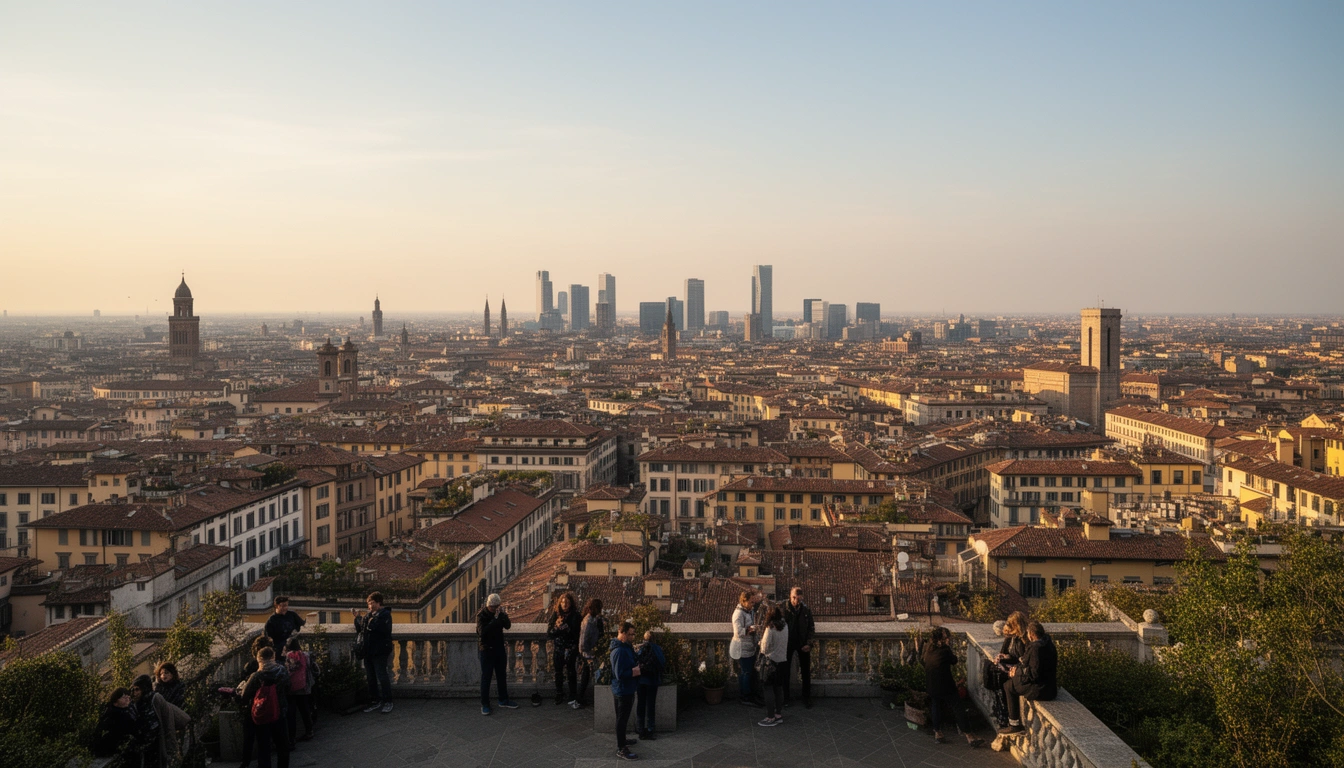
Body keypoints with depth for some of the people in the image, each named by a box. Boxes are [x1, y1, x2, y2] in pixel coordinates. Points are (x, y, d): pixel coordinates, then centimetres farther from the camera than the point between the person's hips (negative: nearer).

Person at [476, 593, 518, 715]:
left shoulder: (499, 613, 1)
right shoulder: (481, 615, -15)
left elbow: (508, 626, -8)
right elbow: (482, 632, -28)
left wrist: (503, 615, -24)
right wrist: (495, 619, -32)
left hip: (499, 648, 5)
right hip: (486, 649, -5)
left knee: (501, 675, 13)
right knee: (486, 677, -1)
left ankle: (503, 700, 25)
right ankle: (484, 704, 7)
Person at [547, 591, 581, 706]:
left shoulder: (575, 615, -4)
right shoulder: (555, 614, 2)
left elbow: (574, 631, -9)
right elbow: (549, 632, -2)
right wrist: (557, 627, -18)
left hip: (570, 648, -3)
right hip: (558, 648, 3)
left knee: (571, 672, 0)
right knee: (558, 672, 9)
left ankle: (573, 697, 8)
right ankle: (559, 696, 20)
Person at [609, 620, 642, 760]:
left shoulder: (625, 647, 6)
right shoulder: (620, 651, -27)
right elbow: (620, 674, -30)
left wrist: (637, 666, -1)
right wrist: (637, 670, -20)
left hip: (625, 689, 10)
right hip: (623, 690, -10)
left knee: (622, 719, 23)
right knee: (622, 719, 1)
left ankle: (621, 743, 37)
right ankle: (621, 750, 10)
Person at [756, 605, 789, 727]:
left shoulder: (770, 629, -19)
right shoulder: (785, 626, 2)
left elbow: (765, 649, -17)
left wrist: (761, 641, 2)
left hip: (771, 661, -7)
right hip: (782, 660, 7)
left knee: (769, 689, 0)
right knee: (778, 688, 15)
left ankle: (771, 718, 2)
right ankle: (779, 715, 21)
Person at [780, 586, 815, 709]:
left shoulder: (806, 610, -5)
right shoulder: (783, 608, -12)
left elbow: (811, 627, 2)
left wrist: (808, 643, -7)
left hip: (803, 644, 2)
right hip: (787, 643, -2)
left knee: (806, 671, 7)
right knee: (785, 671, 6)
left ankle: (806, 698, 20)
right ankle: (786, 697, 20)